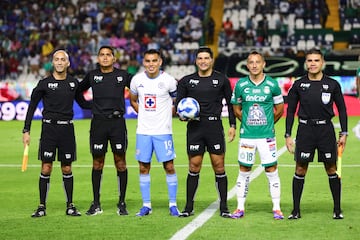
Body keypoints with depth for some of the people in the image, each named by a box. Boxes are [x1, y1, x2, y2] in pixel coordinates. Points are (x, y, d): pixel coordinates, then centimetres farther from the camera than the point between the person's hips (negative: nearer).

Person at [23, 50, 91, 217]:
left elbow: (82, 103, 21)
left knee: (67, 169, 6)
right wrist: (26, 131, -1)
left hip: (67, 128, 2)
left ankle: (70, 206, 14)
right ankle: (42, 207, 5)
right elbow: (32, 107, 3)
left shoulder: (74, 83, 7)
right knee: (46, 168, -3)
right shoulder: (44, 83, -2)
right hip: (49, 128, -2)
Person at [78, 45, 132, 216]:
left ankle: (122, 203, 7)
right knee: (97, 163, 4)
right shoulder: (92, 76, 7)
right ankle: (96, 204, 11)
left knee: (120, 162, -1)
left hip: (117, 122, -1)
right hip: (98, 123, 1)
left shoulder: (123, 75, 4)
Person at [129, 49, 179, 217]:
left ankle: (173, 204, 8)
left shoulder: (169, 81, -7)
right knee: (143, 167, 4)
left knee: (169, 166, -2)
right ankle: (146, 205, 13)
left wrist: (165, 114, -4)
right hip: (143, 131, 3)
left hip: (163, 131, -3)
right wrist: (145, 114, 8)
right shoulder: (137, 80, 2)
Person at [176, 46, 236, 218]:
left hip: (214, 126, -1)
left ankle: (224, 207, 5)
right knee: (194, 167, 2)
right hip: (194, 128, 1)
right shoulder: (186, 81, 7)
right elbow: (178, 103, 13)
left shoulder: (221, 80, 6)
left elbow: (230, 103, 11)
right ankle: (189, 207, 10)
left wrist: (233, 125, 3)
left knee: (219, 166, -1)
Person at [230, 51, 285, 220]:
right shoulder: (241, 85, 1)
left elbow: (279, 109, 10)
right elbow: (236, 109, 13)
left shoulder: (272, 85, -1)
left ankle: (276, 208, 8)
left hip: (267, 135, -1)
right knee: (244, 171, 5)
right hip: (247, 135, 1)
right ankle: (240, 208, 14)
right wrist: (249, 122, 11)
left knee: (271, 170, 0)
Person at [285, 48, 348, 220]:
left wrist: (343, 133, 3)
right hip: (305, 129, 0)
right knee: (300, 169, -1)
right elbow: (290, 110, 8)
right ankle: (296, 210, 6)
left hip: (326, 129, 0)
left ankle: (337, 209, 11)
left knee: (331, 169, 2)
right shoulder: (298, 85, 3)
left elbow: (341, 109, 9)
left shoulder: (332, 84, 2)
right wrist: (288, 135, 4)